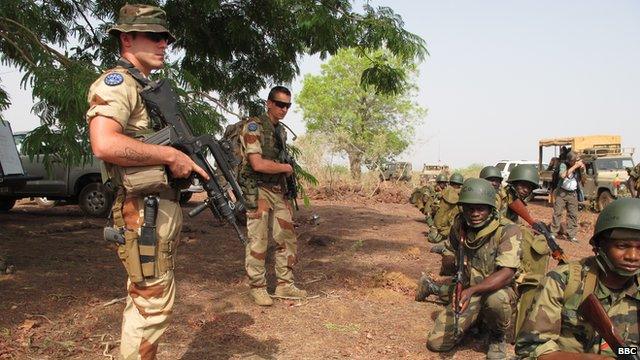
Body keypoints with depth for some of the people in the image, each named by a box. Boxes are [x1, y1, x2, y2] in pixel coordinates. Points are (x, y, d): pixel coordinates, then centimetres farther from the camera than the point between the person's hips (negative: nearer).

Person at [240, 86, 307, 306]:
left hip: (279, 191, 8)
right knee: (258, 241, -1)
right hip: (258, 191, -8)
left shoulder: (282, 131, 14)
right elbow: (257, 164, -20)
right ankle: (257, 288, 11)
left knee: (287, 239, 9)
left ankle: (285, 285, 20)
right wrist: (286, 168, -9)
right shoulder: (254, 126, -11)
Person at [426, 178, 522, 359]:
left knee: (496, 298, -41)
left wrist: (472, 290, -44)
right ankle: (473, 321, 22)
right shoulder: (459, 226, -3)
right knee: (436, 343, -9)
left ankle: (498, 337, -6)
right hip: (467, 292, 4)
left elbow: (507, 274, -31)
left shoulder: (508, 230, -20)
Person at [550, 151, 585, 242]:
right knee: (557, 212, 0)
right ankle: (553, 233, 7)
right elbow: (563, 175, -25)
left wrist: (583, 169, -14)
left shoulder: (579, 167, 2)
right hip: (562, 192, -3)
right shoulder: (564, 165, -6)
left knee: (573, 214, 0)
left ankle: (571, 235, 5)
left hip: (572, 194, 3)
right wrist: (574, 166, -24)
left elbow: (583, 180, 1)